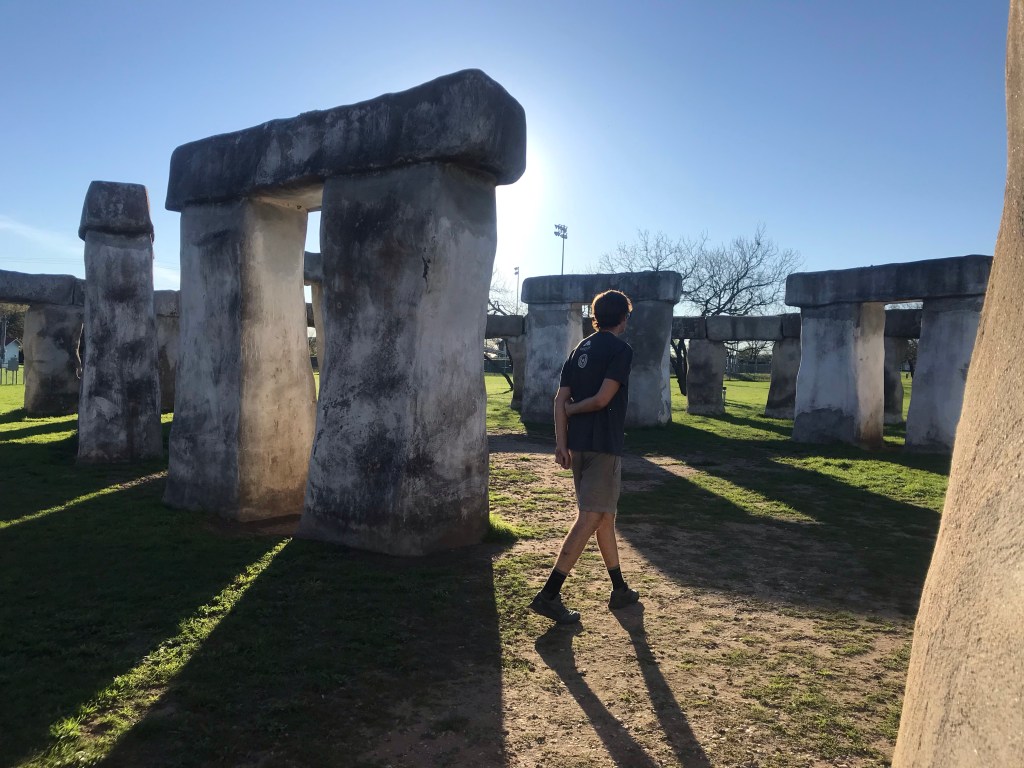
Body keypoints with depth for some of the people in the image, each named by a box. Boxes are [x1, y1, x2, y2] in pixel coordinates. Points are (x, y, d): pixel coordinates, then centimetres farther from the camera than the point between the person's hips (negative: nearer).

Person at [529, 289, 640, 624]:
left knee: (605, 515, 17)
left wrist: (561, 443, 5)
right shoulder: (621, 350, -7)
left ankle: (620, 590, 28)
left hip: (577, 445, 8)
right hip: (604, 446, -8)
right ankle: (549, 594, -10)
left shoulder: (580, 349, 14)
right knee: (590, 518, -6)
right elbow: (603, 399, -17)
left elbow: (560, 400, 7)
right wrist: (573, 409, 0)